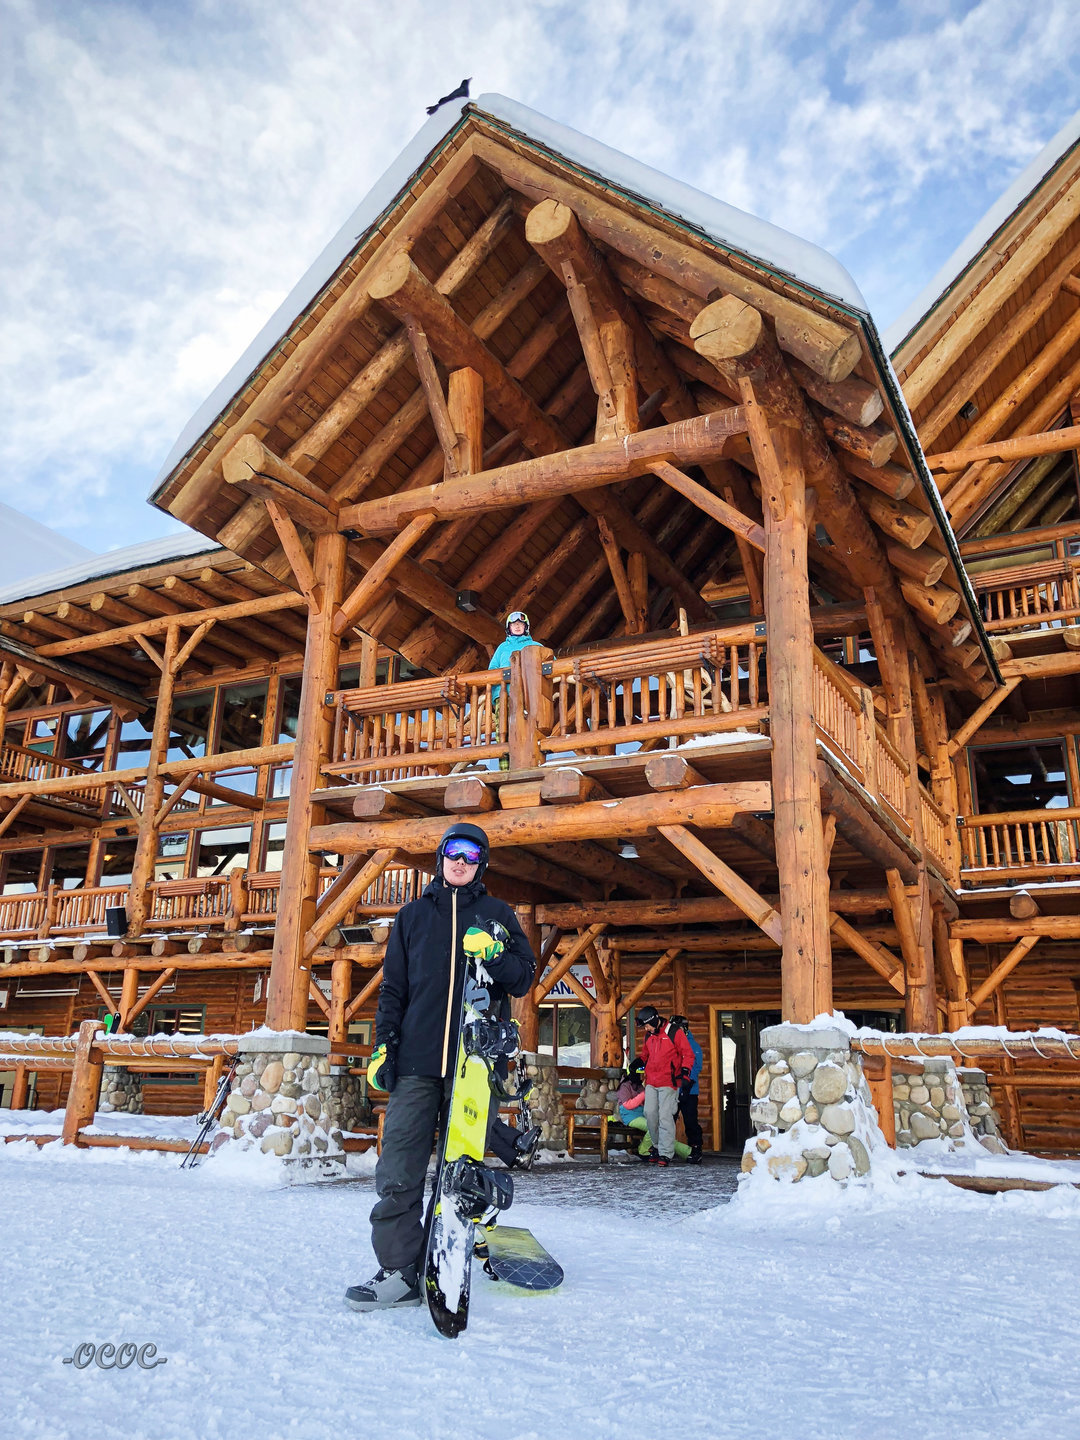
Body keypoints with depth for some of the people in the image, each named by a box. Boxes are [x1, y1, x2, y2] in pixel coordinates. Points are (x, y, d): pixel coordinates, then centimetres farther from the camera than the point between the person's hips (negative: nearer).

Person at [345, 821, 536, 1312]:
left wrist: (495, 954, -11)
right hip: (416, 1060, 1)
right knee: (399, 1172, -8)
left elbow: (524, 978, 9)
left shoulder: (496, 914, 14)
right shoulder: (414, 914, 18)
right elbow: (393, 986, 17)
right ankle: (399, 1270, -2)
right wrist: (384, 1042, 6)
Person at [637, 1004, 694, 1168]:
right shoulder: (649, 1035, 13)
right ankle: (659, 1146, 17)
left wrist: (684, 1073, -12)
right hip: (651, 1082, 6)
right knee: (650, 1113, 1)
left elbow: (688, 1055, -4)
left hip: (668, 1082, -6)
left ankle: (666, 1153, -6)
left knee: (665, 1116, -11)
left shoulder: (674, 1033, -6)